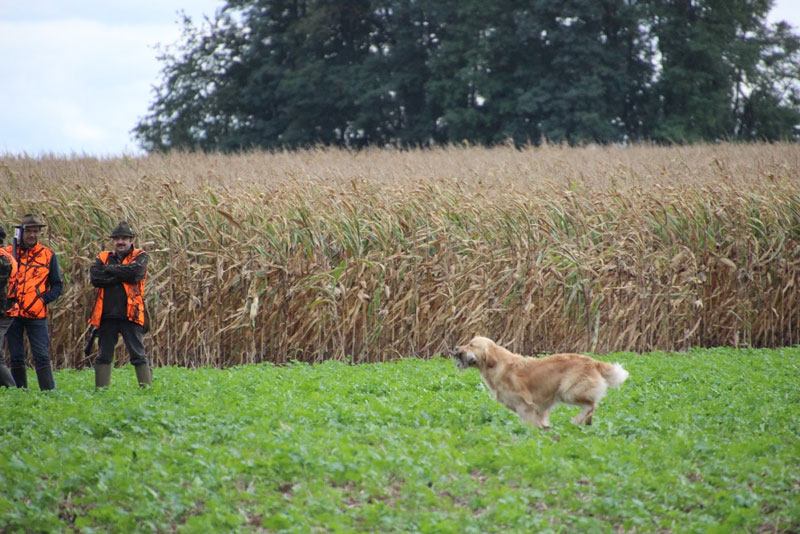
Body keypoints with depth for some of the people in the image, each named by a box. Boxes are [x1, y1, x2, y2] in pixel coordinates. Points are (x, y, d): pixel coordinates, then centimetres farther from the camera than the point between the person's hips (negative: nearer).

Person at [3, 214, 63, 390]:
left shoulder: (48, 255, 6)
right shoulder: (8, 253, 5)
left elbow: (57, 285, 9)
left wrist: (45, 298, -8)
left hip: (37, 314, -1)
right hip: (12, 313, 1)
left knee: (42, 356, -7)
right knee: (16, 358, 5)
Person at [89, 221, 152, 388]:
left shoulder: (140, 257, 6)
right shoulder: (103, 258, 13)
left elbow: (134, 271, -17)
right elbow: (94, 277, -5)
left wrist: (109, 269, -6)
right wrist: (121, 276, -9)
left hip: (130, 315, -3)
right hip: (107, 316, 3)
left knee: (138, 354, -5)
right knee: (104, 356, 8)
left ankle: (147, 387, -3)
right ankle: (100, 390, 14)